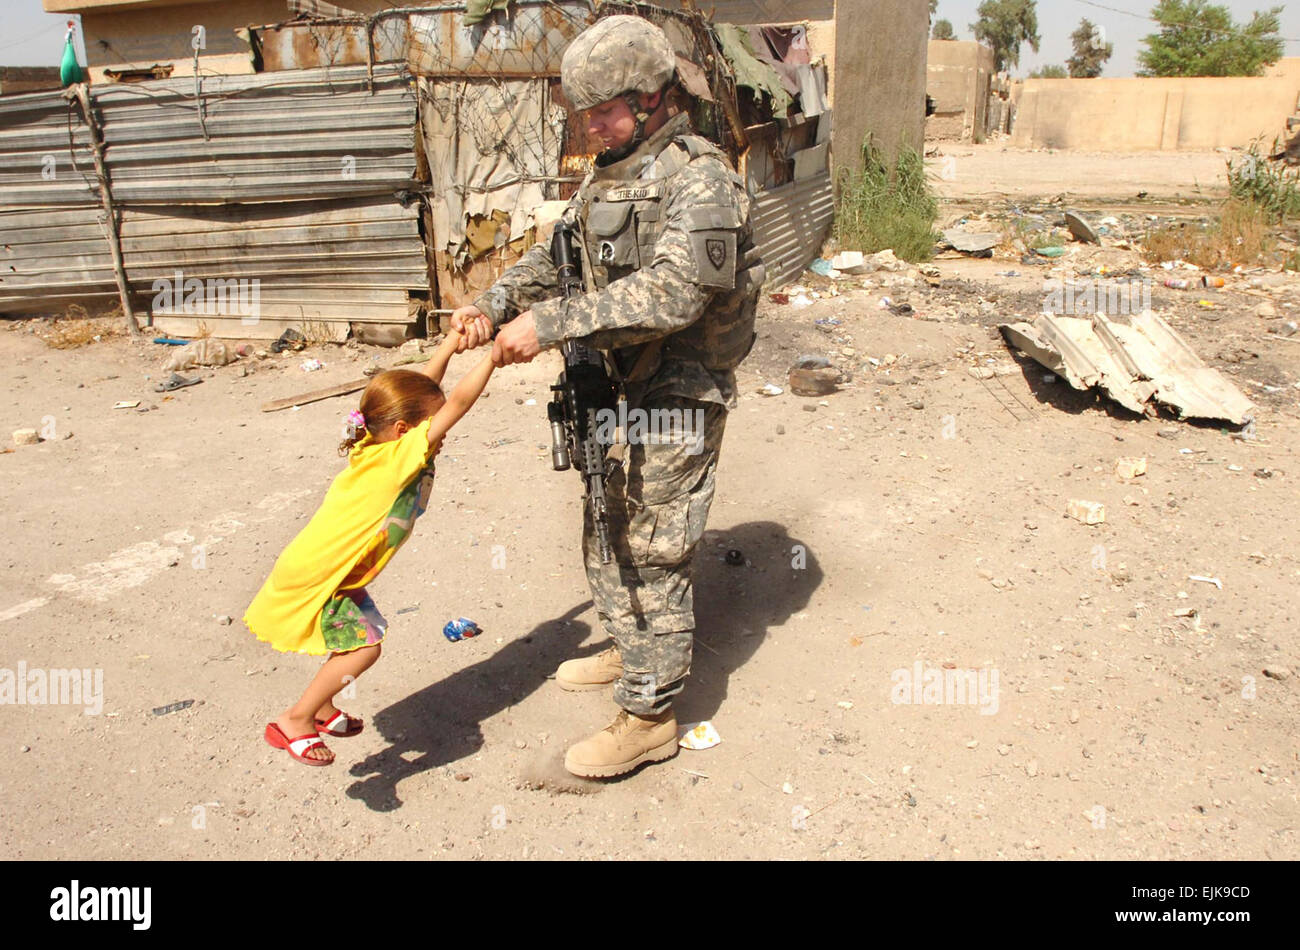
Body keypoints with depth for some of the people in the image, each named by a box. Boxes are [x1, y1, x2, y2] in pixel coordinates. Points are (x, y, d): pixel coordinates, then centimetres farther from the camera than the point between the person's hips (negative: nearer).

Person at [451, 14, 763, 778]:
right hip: (617, 391, 9)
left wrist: (549, 324, -31)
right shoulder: (607, 176, 12)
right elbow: (555, 258, 15)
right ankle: (632, 653, 43)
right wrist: (495, 305, -3)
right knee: (608, 535, 22)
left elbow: (673, 292, -30)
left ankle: (650, 717, 14)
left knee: (654, 557, -1)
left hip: (676, 401, -9)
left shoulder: (700, 178, -17)